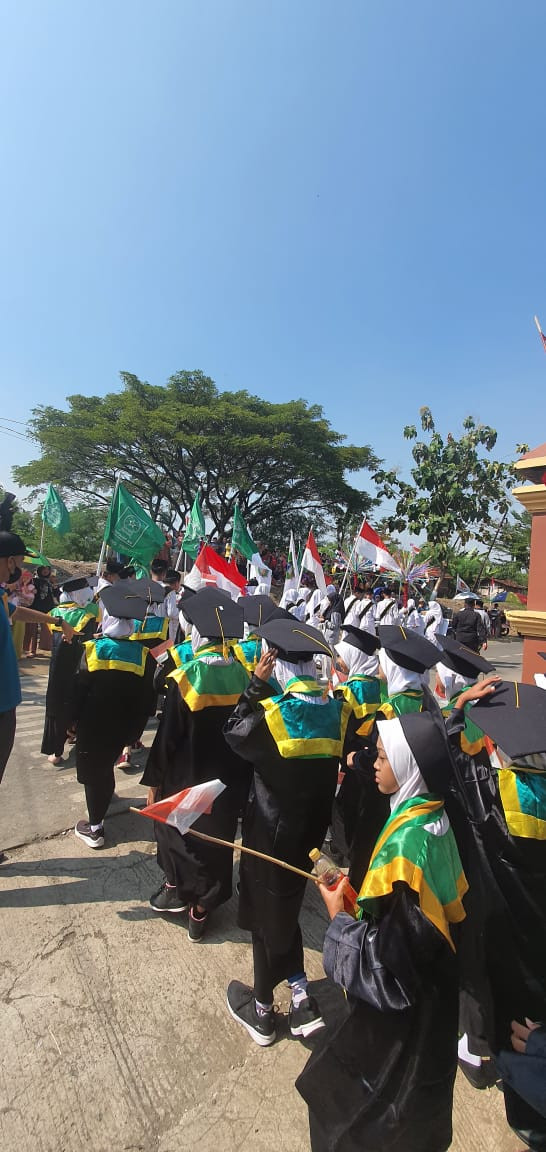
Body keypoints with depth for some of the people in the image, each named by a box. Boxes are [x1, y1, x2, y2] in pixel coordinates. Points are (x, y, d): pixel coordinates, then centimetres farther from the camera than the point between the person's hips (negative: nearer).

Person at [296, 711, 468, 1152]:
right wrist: (361, 897, 2)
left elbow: (384, 953, -29)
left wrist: (339, 915, -14)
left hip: (395, 1006, -7)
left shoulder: (404, 842, -33)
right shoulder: (436, 818, -8)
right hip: (429, 986, 7)